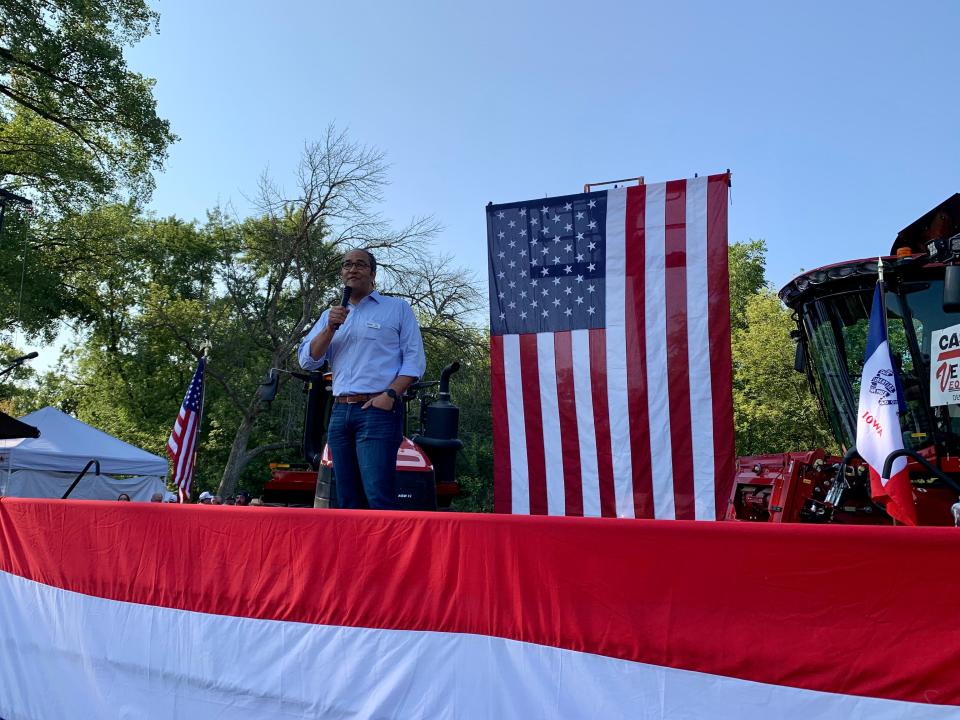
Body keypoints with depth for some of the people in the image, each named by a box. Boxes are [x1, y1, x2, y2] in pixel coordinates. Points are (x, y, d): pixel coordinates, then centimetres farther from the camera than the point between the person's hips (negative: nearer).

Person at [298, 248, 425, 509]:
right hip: (340, 412, 5)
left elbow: (414, 359, 1)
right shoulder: (331, 316, 21)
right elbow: (307, 361, 12)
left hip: (377, 410, -5)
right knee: (347, 499, 6)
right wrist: (330, 328, -3)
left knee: (378, 495, -16)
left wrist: (390, 394, -13)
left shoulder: (397, 308, 8)